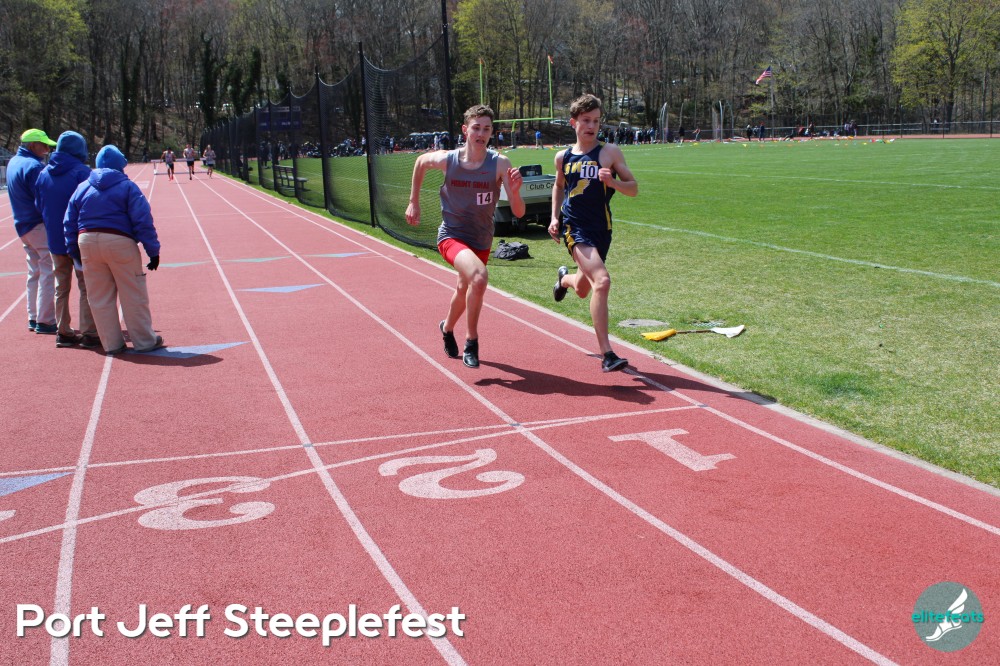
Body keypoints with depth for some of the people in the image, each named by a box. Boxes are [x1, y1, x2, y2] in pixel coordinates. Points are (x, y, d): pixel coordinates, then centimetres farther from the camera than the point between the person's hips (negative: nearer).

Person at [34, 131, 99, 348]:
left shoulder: (44, 174, 6)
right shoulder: (82, 172, -13)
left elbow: (39, 206, 13)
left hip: (55, 240, 6)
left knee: (61, 287, 15)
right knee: (87, 287, 2)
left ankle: (63, 332, 18)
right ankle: (89, 333, 1)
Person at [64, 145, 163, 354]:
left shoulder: (82, 188, 13)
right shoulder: (127, 186, 0)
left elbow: (69, 224, 12)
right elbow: (143, 221, -9)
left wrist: (75, 253, 17)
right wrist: (153, 250, -7)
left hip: (87, 243, 5)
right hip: (119, 243, -4)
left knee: (99, 298, 12)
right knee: (133, 296, 4)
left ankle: (112, 343, 17)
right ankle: (144, 341, 10)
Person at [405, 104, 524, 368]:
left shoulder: (500, 164, -17)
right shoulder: (447, 159, -15)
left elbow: (518, 213, -20)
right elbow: (421, 162, 9)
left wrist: (514, 191, -41)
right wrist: (414, 203, 10)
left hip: (482, 240, 3)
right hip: (452, 236, -3)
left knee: (465, 289, 23)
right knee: (479, 277, -30)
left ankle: (447, 328, 55)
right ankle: (471, 342, -13)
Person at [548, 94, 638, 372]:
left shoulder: (610, 152, -3)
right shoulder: (563, 157, 3)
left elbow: (633, 188, -2)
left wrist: (613, 182, -21)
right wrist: (555, 217, 11)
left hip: (601, 228, 2)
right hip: (574, 227, -2)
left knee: (583, 290, 19)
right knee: (602, 280, -24)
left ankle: (564, 278, 59)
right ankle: (607, 354, -22)